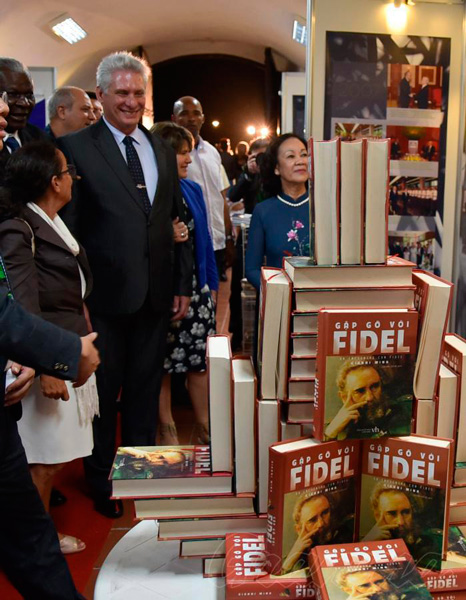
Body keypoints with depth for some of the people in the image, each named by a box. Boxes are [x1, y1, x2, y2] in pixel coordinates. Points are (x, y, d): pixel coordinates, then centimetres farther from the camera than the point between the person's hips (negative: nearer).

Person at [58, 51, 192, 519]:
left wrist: (183, 284, 9)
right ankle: (102, 480, 31)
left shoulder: (162, 150, 10)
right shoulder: (75, 147, -6)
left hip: (156, 293, 5)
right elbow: (68, 228, -8)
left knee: (145, 388, 17)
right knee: (103, 390, 11)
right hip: (105, 294, -4)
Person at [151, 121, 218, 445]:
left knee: (201, 359, 8)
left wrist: (212, 285, 13)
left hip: (196, 287, 5)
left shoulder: (193, 190, 10)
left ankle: (204, 428, 23)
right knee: (162, 364, 7)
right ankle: (167, 430, 23)